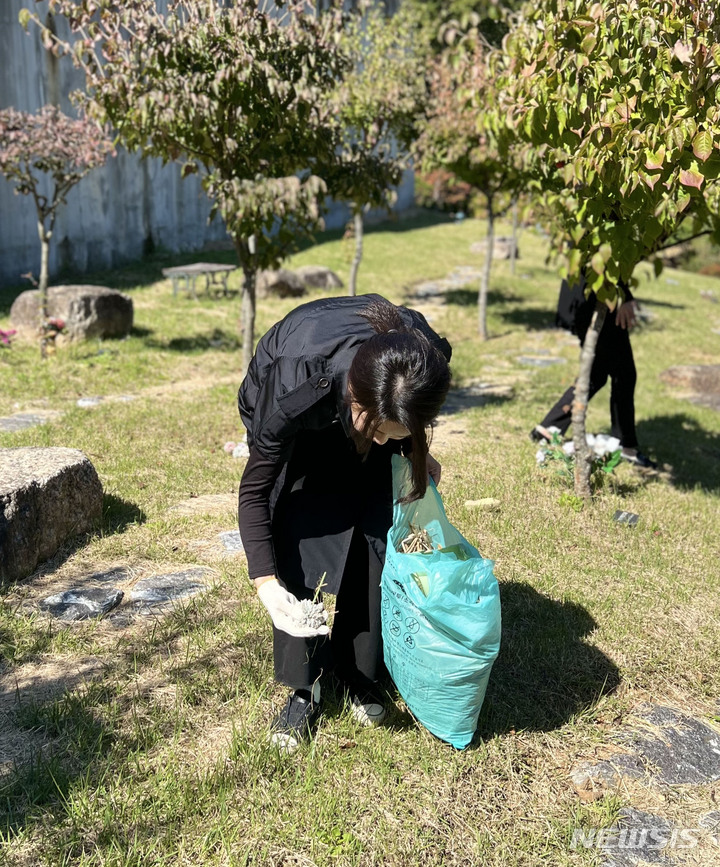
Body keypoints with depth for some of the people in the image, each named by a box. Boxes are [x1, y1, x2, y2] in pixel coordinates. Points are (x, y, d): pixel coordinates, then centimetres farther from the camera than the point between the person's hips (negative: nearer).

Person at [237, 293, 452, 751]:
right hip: (291, 415, -2)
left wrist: (417, 451, -15)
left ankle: (360, 671, 15)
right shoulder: (295, 386, -44)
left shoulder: (426, 358, -36)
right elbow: (254, 489, -30)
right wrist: (266, 581, -37)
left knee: (373, 533, -5)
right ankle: (304, 687, 4)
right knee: (299, 538, -13)